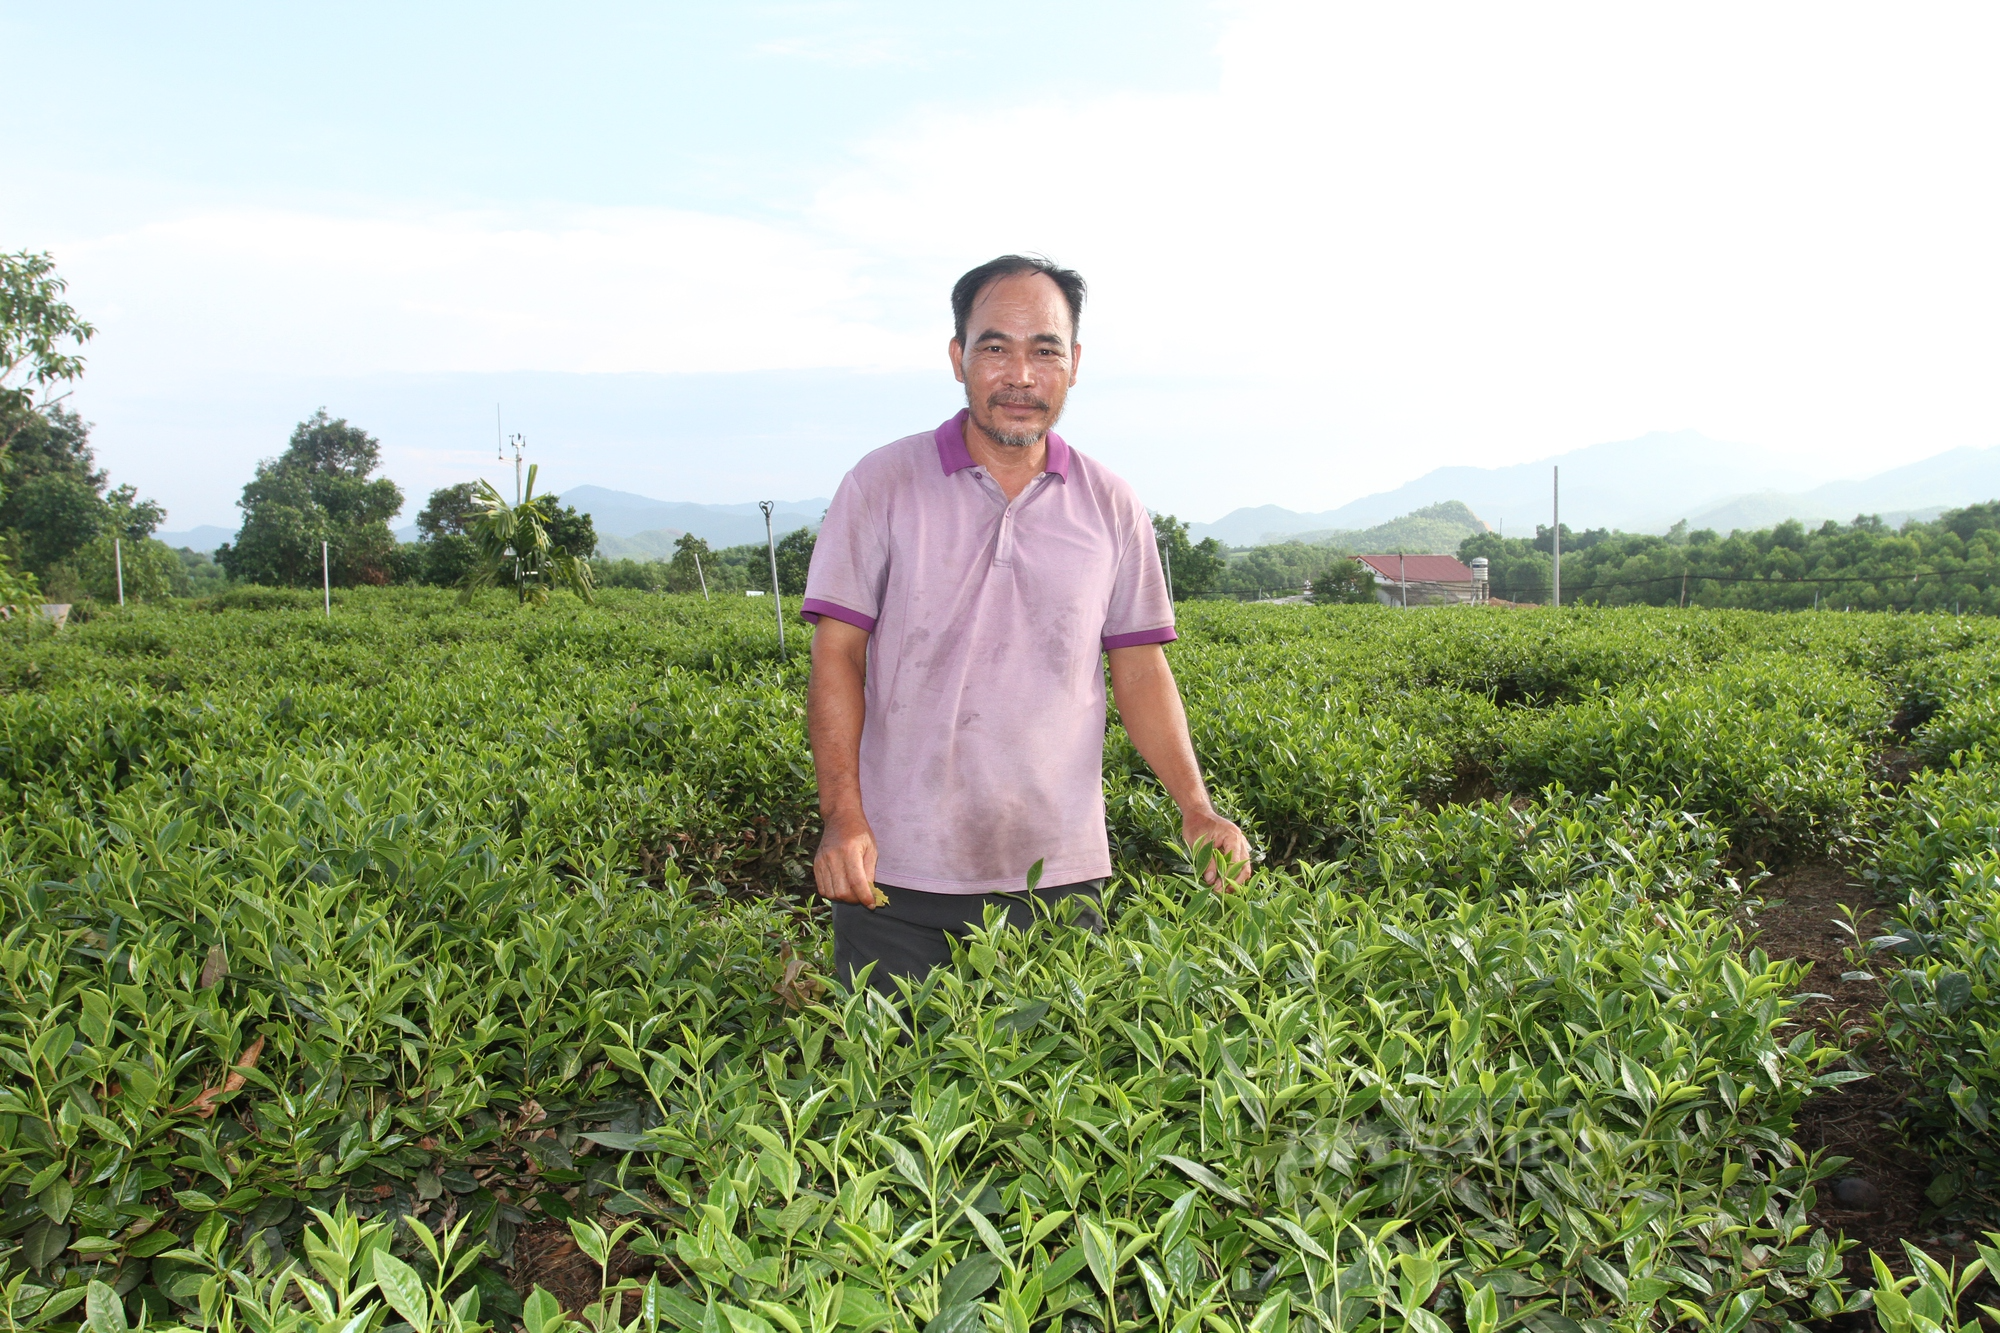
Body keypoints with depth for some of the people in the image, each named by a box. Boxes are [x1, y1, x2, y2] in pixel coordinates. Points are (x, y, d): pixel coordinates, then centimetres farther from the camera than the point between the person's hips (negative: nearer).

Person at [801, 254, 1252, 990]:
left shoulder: (1112, 507, 6)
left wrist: (1196, 808, -4)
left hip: (1058, 876, 2)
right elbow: (836, 657, -3)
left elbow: (1140, 670, 9)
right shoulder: (881, 486, -1)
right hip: (899, 875, -1)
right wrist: (842, 816, -15)